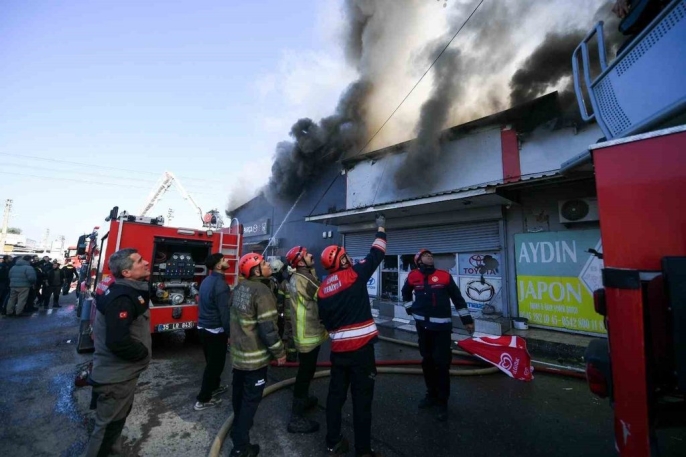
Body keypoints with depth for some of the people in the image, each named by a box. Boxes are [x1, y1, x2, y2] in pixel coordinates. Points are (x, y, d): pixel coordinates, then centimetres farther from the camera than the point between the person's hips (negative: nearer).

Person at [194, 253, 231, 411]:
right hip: (215, 330, -9)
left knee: (212, 361, 24)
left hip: (203, 327, 9)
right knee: (215, 364, 6)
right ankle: (203, 400, 16)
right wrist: (230, 333, -14)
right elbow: (224, 312, -23)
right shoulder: (220, 284, -23)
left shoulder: (207, 280, 6)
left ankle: (215, 387, 40)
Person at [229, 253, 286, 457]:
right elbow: (268, 328, -26)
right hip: (255, 356, -9)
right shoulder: (262, 291, -26)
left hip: (238, 351, 9)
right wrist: (279, 352, -13)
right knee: (251, 398, 7)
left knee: (239, 392, 26)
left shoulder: (239, 288, 1)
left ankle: (239, 425, 48)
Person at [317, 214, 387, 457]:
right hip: (360, 347, -5)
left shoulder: (322, 288, 3)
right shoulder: (354, 274, -12)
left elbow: (325, 320, 10)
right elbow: (376, 254, -2)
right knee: (362, 398, 7)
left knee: (336, 394, 19)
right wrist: (381, 228, 11)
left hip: (338, 349, 6)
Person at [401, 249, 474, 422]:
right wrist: (410, 308, 17)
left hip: (442, 326, -2)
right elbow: (405, 293, 19)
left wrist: (467, 319, 3)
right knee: (427, 361, 15)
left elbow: (457, 298, 2)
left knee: (441, 363, -1)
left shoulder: (444, 275, -3)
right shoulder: (413, 276, 0)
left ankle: (442, 402, 14)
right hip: (422, 325, 3)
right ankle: (431, 394, 33)